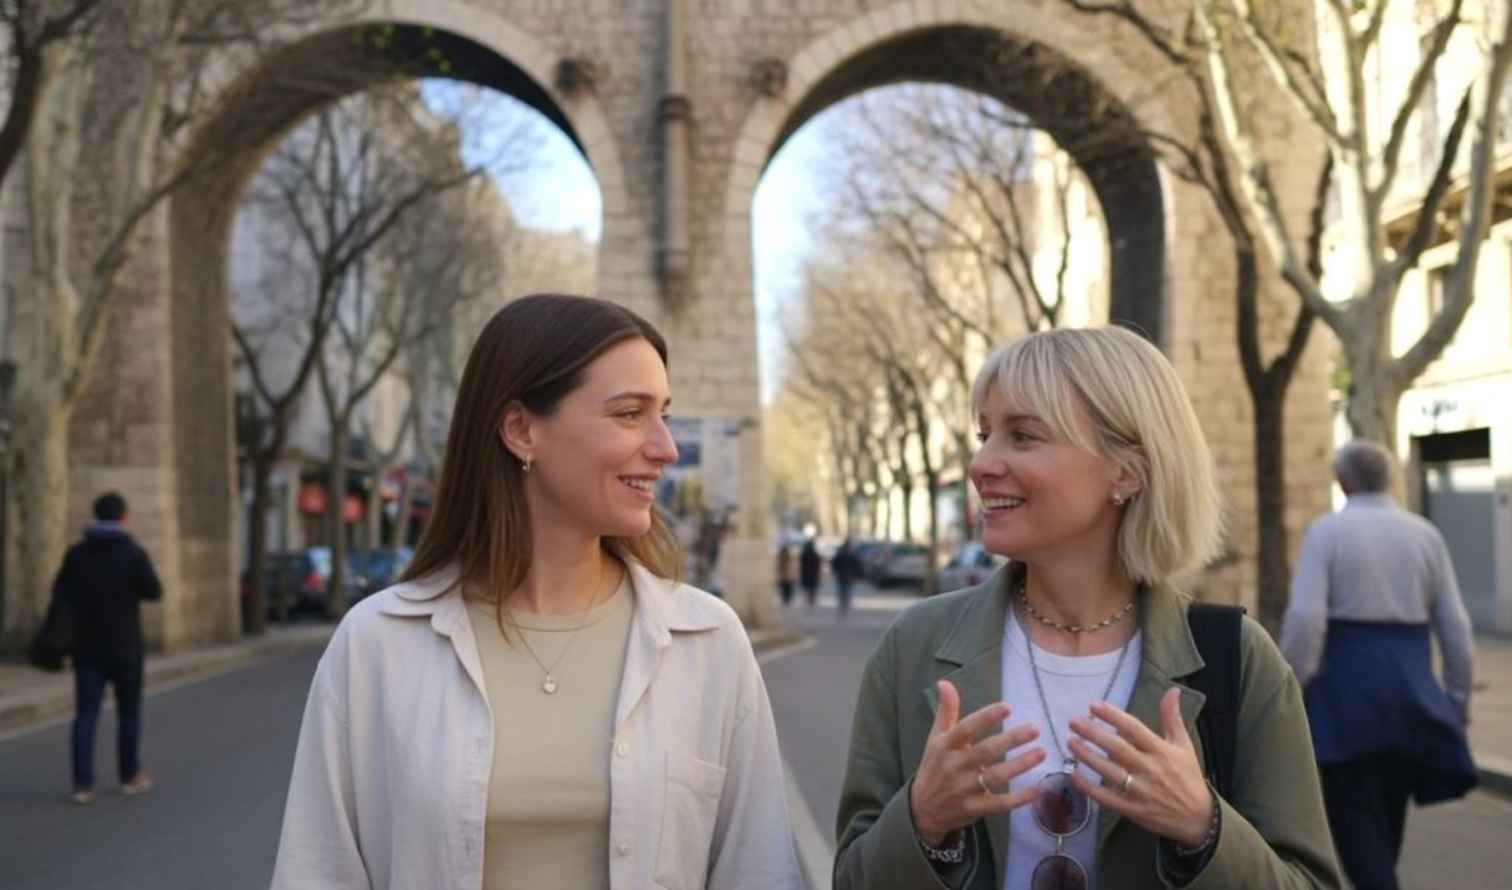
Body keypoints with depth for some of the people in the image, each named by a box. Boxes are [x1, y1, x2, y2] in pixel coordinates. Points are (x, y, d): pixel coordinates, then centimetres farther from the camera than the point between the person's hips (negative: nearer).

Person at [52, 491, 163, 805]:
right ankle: (130, 776, 21)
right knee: (128, 713, 12)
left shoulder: (76, 553, 0)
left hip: (87, 648, 2)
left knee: (85, 715, 3)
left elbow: (59, 593, 3)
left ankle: (83, 783, -4)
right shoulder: (133, 553, -11)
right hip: (125, 648, -2)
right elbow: (154, 591, -6)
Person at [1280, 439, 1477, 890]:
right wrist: (1459, 694, 14)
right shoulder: (1425, 533, 5)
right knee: (1388, 808, 19)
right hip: (1409, 686, 5)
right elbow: (1455, 624, 5)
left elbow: (1305, 616, -16)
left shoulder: (1326, 531, -6)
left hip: (1345, 688, -4)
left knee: (1352, 809, 2)